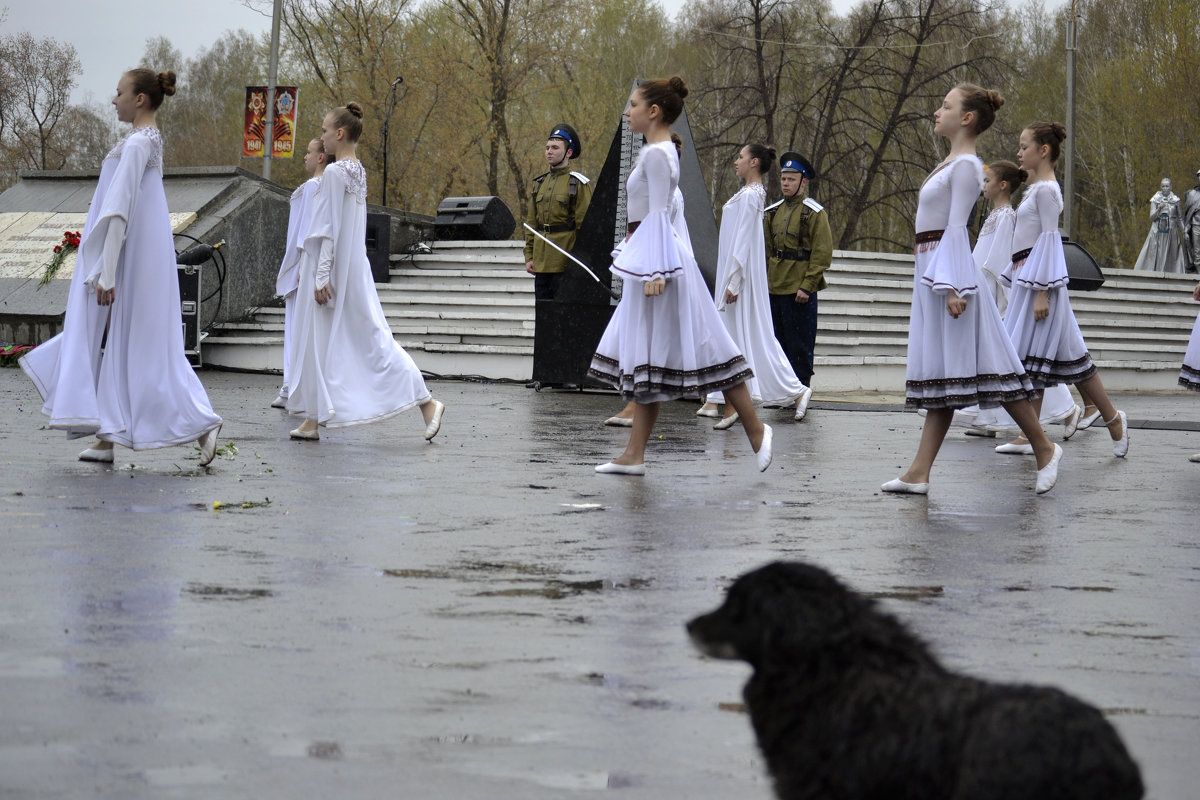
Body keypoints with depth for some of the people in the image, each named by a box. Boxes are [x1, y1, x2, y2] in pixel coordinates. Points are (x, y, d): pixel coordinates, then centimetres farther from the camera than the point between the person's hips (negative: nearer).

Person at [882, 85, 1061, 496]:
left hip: (951, 268, -10)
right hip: (932, 271, 10)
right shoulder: (951, 162, 17)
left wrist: (952, 286, -22)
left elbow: (956, 226, -18)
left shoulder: (966, 165, -11)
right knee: (941, 372, 5)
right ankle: (919, 473, 1)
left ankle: (1045, 450, 6)